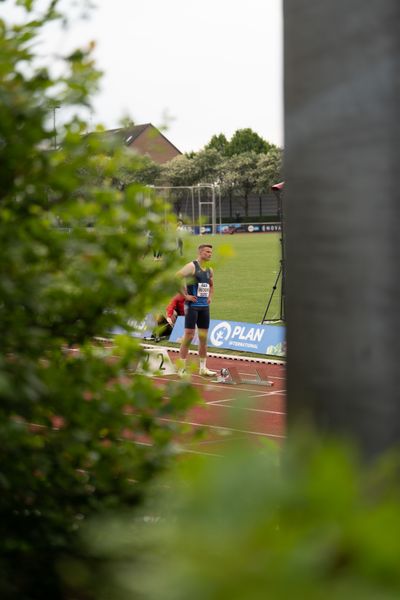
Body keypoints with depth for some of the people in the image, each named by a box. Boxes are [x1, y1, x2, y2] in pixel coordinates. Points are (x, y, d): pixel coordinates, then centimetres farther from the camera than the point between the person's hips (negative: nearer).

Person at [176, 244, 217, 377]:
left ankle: (203, 368, 15)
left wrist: (210, 296, 15)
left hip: (204, 306, 7)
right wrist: (185, 296, -15)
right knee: (189, 335, -8)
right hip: (192, 305, -7)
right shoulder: (191, 266, -9)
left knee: (203, 337, 8)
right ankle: (181, 367, -2)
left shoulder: (209, 270, 13)